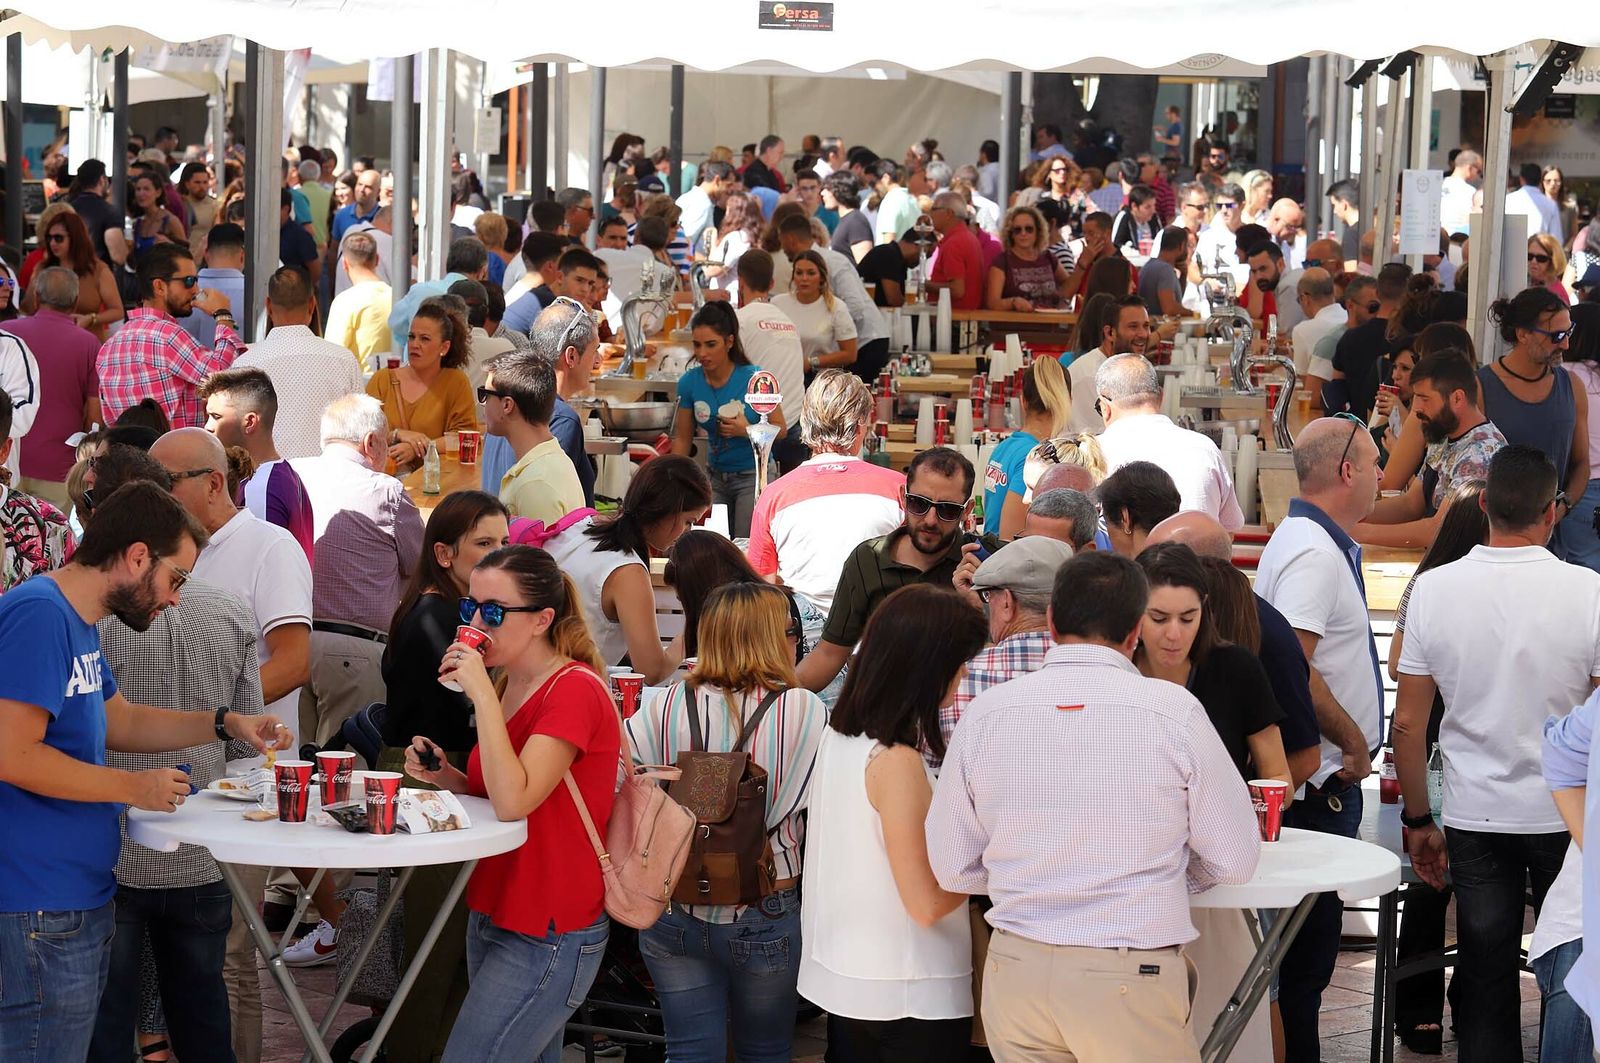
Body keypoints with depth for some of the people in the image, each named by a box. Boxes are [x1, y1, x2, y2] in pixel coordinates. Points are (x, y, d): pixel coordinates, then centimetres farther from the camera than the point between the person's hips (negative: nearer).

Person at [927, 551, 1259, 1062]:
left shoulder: (985, 712, -1)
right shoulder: (1173, 710, -8)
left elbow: (951, 868, 5)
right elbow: (1234, 861, -2)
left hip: (1014, 970, 3)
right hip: (1131, 977, -3)